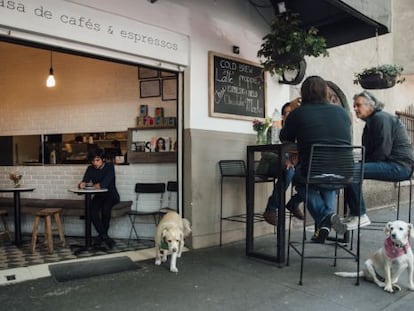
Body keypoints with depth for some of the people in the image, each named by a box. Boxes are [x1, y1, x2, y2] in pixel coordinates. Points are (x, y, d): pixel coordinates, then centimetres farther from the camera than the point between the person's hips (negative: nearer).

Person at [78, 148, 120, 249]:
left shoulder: (109, 167, -9)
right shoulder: (90, 169, 6)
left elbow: (104, 184, -23)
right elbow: (84, 182, -4)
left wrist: (91, 184, -15)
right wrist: (82, 184, -25)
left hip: (111, 195, -4)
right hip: (99, 195, 4)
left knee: (105, 208, -34)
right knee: (92, 210, -27)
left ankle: (101, 235, -16)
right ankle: (105, 236, -19)